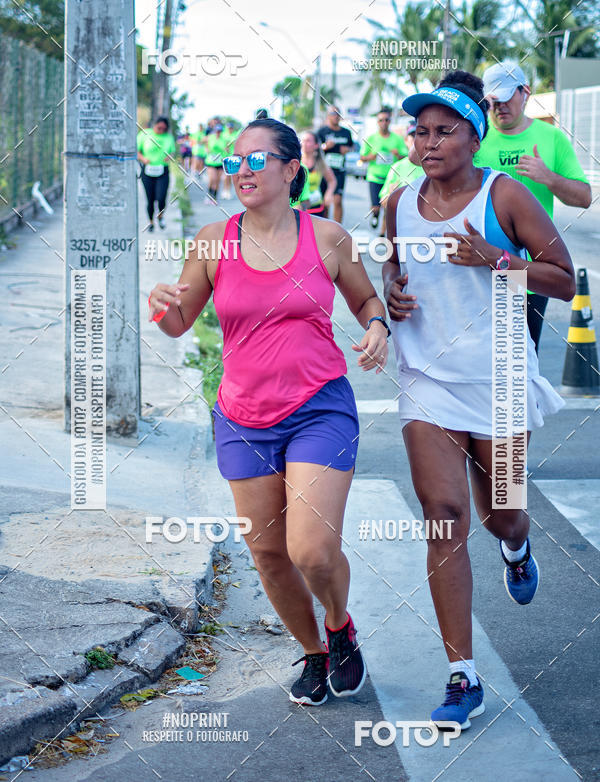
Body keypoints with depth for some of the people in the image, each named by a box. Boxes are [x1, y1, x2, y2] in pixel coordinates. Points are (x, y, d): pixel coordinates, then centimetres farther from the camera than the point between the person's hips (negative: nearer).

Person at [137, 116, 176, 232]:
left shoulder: (169, 137, 6)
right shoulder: (144, 134, 0)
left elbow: (173, 151, 17)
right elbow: (135, 151, 3)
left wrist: (170, 156, -7)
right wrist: (143, 158, -16)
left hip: (163, 171, 1)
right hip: (147, 171, -1)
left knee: (161, 198, -13)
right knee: (150, 199, 2)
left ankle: (161, 215, 18)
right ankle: (151, 221, 25)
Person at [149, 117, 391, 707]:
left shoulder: (327, 237, -1)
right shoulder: (214, 242, 1)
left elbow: (366, 299, 15)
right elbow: (179, 324, 9)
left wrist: (377, 327, -7)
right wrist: (162, 305, -14)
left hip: (321, 410, -2)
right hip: (244, 420, 3)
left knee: (313, 552, -13)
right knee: (267, 552, 8)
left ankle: (340, 627, 21)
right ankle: (313, 653, 34)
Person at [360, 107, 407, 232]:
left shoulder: (398, 139, 4)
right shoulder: (371, 139, 5)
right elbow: (362, 157, 10)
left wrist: (398, 155, -17)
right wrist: (369, 157, -12)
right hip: (375, 178, 0)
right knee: (375, 208, -8)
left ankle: (383, 233, 12)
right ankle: (375, 214, 27)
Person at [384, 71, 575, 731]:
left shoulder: (505, 196, -9)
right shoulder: (400, 202, 3)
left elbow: (565, 281, -7)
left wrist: (496, 259, -21)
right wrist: (390, 288, 0)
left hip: (499, 379, -2)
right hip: (428, 378, 2)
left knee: (497, 513, 13)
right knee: (444, 514, -10)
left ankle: (517, 547, 56)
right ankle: (463, 679, -6)